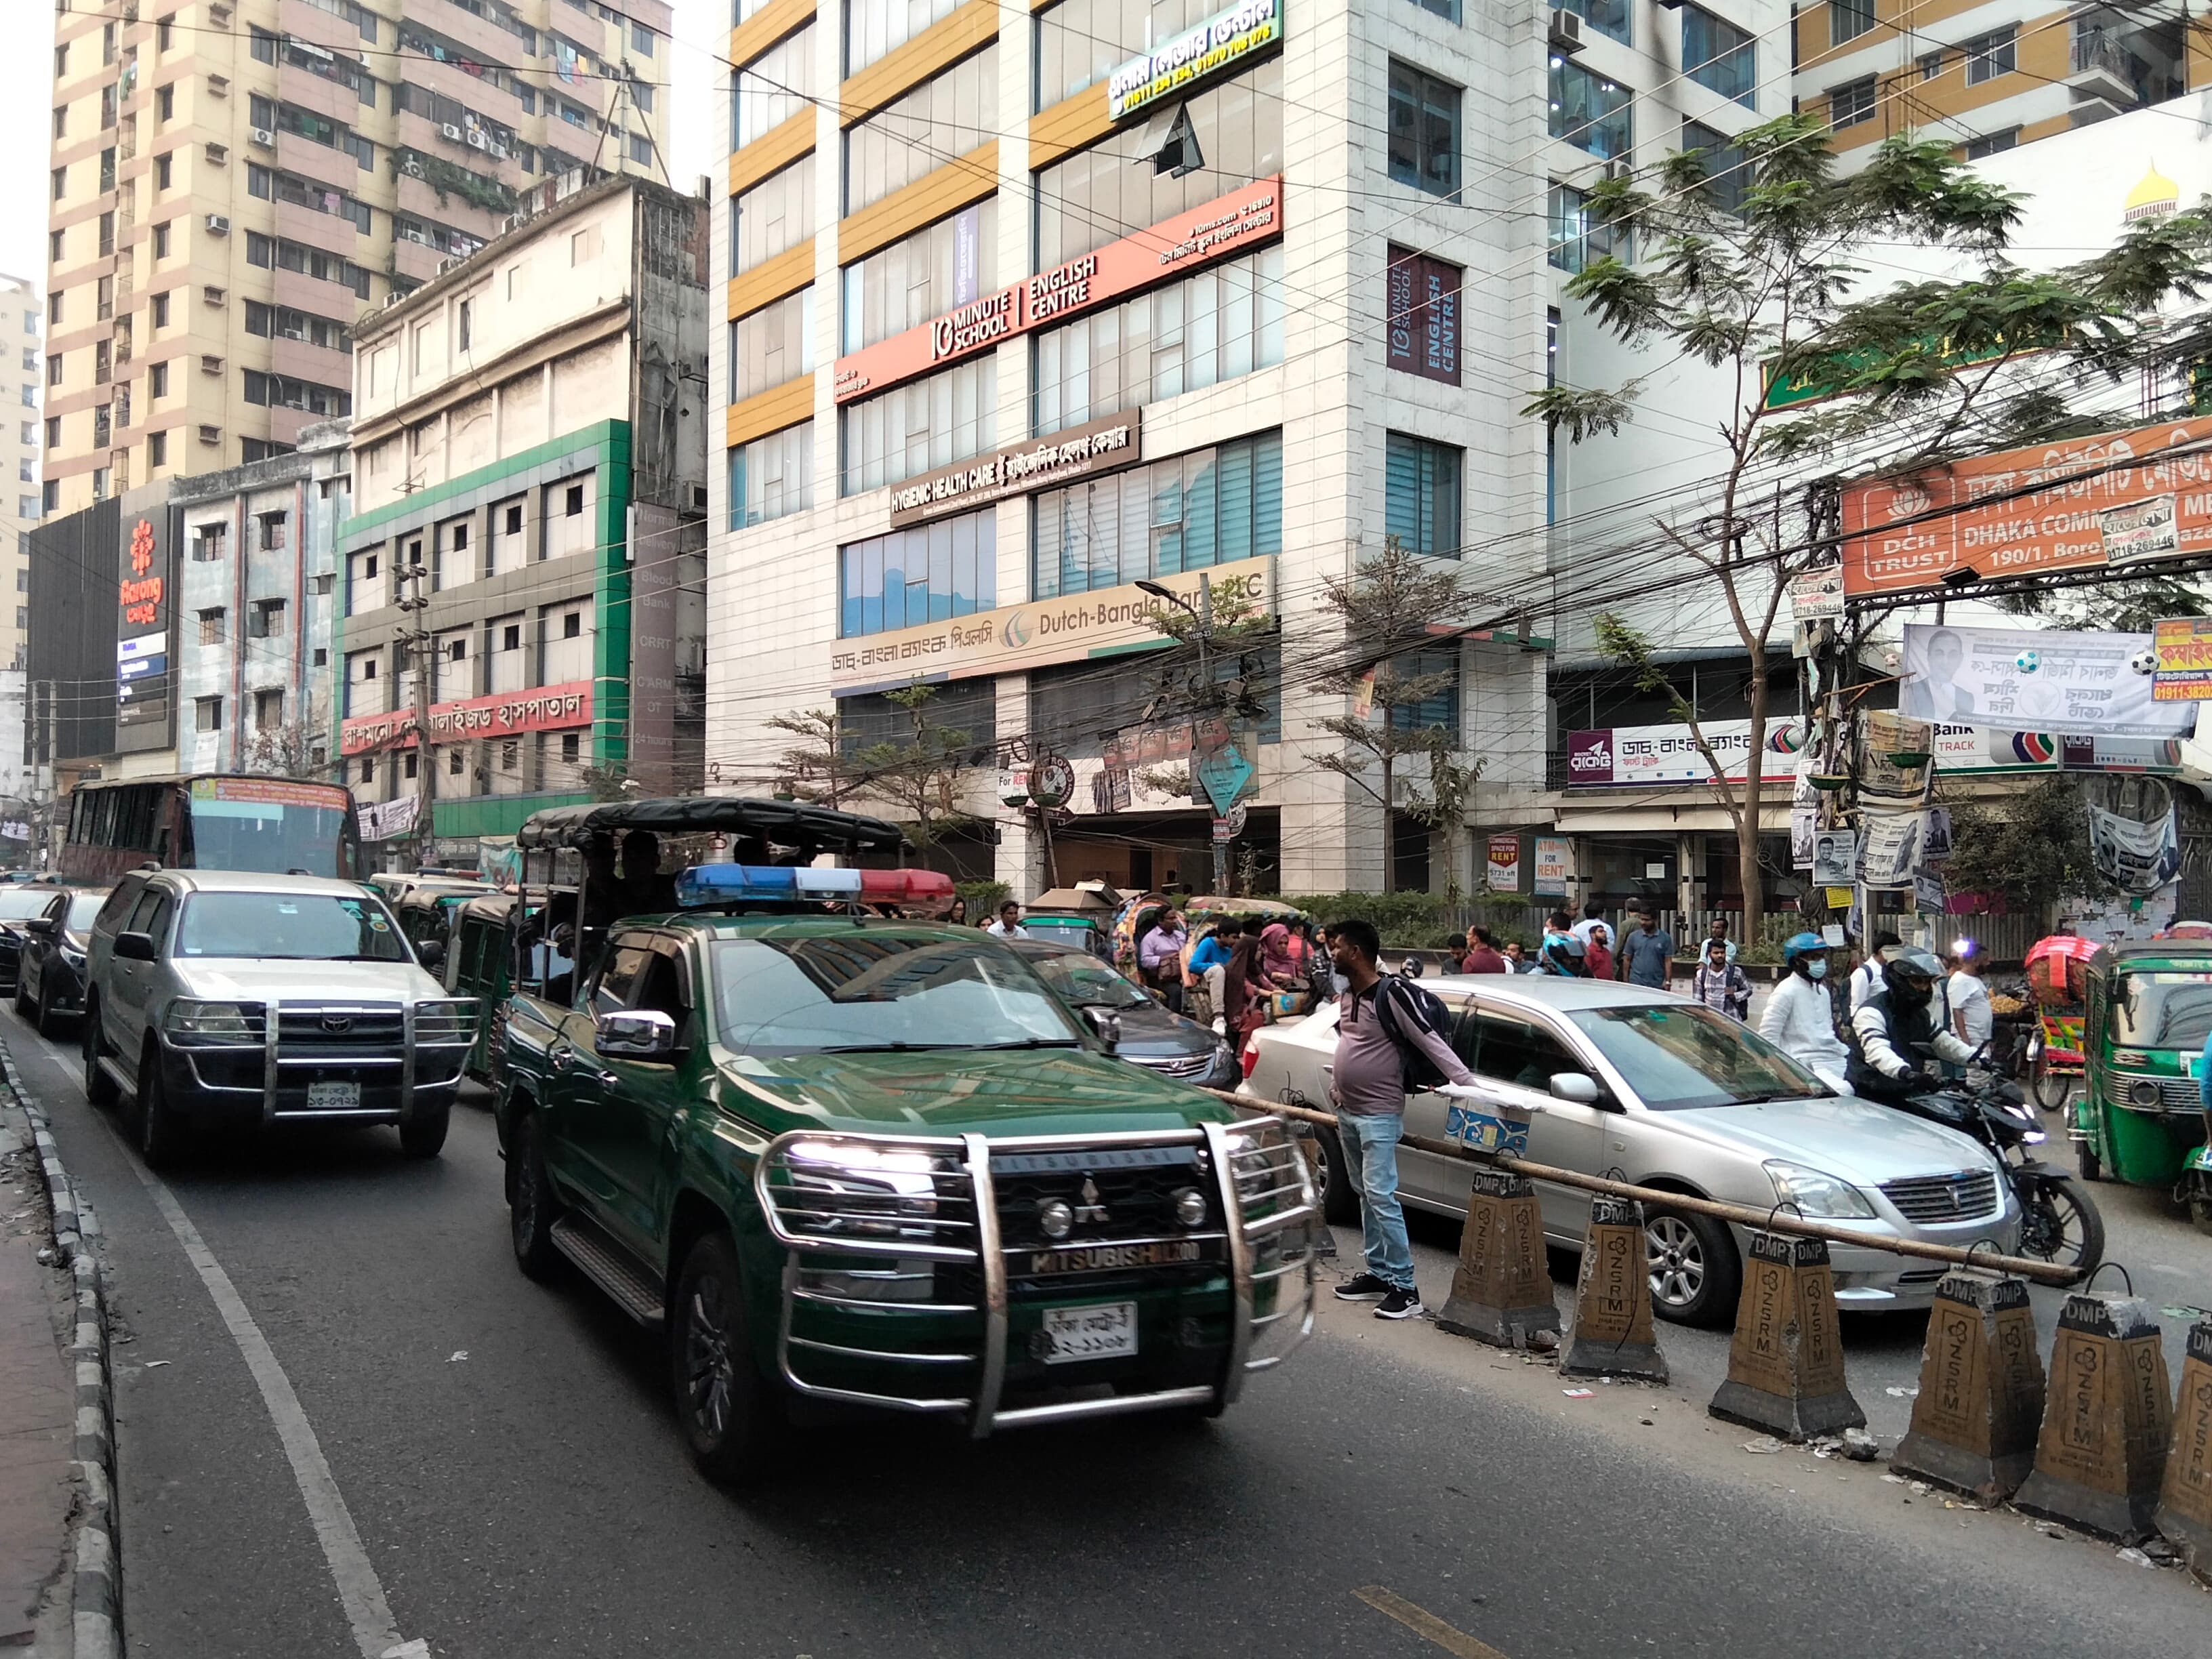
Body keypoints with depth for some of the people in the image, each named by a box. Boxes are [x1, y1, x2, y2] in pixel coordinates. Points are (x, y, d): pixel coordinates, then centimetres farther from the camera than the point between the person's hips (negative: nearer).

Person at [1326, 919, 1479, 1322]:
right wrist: (1336, 1083, 16)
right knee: (1366, 1195, 14)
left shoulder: (1390, 995, -18)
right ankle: (1378, 1274, 23)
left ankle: (1404, 1287, -9)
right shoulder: (1348, 994, 8)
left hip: (1379, 1115, -9)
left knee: (1380, 1196, -13)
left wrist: (1468, 1081, -26)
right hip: (1347, 1112, 9)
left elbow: (1431, 1042, -20)